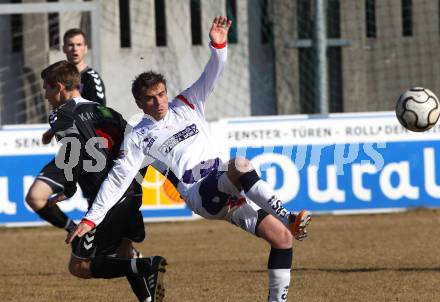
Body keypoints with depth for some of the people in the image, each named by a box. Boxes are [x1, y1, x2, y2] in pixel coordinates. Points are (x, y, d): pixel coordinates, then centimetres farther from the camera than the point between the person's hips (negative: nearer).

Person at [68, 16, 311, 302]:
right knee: (240, 165, -37)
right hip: (198, 193, -5)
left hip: (227, 189, 5)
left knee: (283, 236, -9)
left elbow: (211, 76, 9)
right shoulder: (138, 138, 9)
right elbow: (117, 180, 6)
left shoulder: (186, 105, 19)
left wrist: (219, 45, -11)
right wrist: (91, 219, 0)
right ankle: (289, 218, -30)